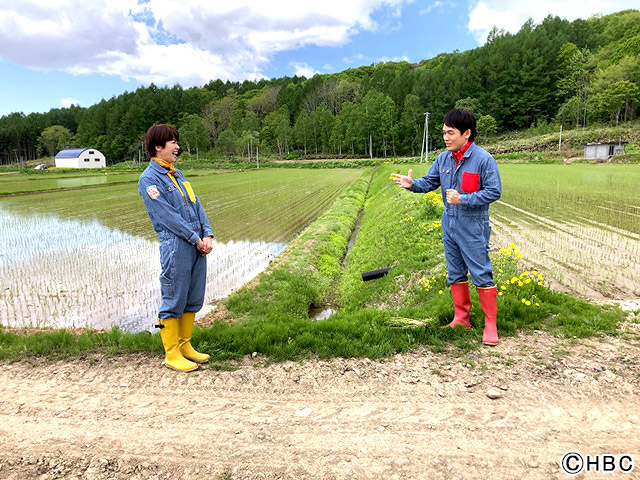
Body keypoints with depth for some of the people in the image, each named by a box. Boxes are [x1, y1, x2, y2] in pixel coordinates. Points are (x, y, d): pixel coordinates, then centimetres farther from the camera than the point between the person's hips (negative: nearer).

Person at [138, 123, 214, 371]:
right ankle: (172, 355, 15)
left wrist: (208, 235, -1)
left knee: (193, 300, 14)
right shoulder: (149, 179, -6)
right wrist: (196, 239, -12)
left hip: (198, 246, 8)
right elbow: (167, 216, -14)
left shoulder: (177, 173, 18)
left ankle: (185, 346, 28)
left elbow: (196, 205, 12)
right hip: (176, 248, -8)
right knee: (174, 302, 1)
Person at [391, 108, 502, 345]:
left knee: (481, 275, -1)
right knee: (455, 274, 14)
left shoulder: (483, 159, -13)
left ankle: (490, 326, 12)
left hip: (473, 228, -6)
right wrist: (411, 184, -13)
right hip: (449, 225, 7)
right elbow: (429, 183, 8)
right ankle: (461, 319, 29)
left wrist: (463, 199, -21)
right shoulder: (444, 158, 5)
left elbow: (494, 191, -13)